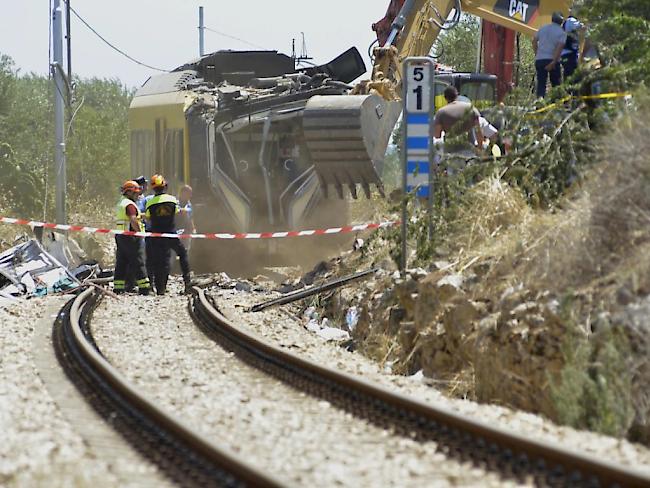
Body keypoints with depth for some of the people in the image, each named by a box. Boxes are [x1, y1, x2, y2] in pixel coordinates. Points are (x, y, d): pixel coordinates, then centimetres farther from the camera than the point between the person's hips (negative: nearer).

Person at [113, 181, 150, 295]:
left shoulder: (119, 204, 19)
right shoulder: (130, 205, -13)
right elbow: (133, 220, -24)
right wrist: (140, 232, -14)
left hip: (120, 236, 9)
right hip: (131, 237, -9)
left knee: (121, 264, 9)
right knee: (138, 263, -6)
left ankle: (118, 287, 8)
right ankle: (144, 287, -6)